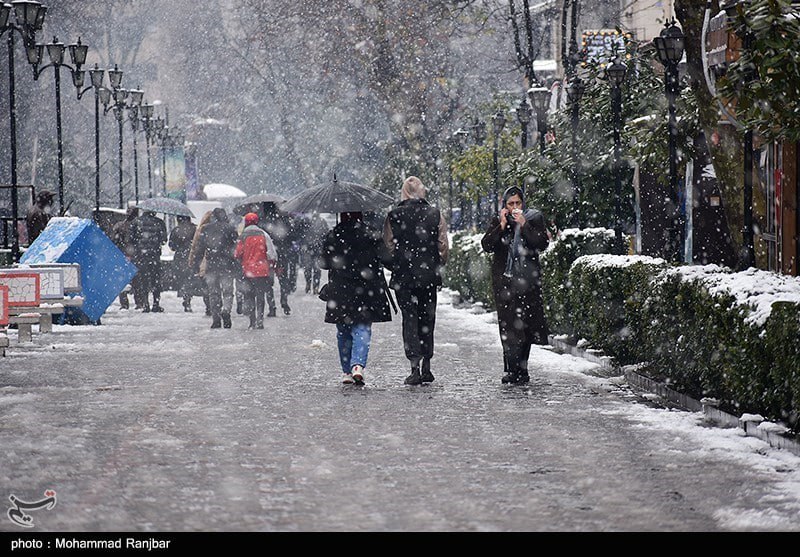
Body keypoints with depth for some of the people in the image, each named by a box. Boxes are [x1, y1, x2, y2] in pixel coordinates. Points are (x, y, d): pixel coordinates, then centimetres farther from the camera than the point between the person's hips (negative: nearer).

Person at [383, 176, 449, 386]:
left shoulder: (394, 216, -6)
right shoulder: (435, 214, -2)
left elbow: (388, 246, -2)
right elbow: (444, 246, -1)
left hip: (403, 276, -2)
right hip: (429, 275, 2)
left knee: (409, 320, 1)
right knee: (427, 320, 13)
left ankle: (415, 367, -8)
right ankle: (426, 367, 14)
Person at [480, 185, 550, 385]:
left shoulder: (534, 219, 7)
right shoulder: (497, 221, 9)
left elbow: (542, 243, -6)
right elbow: (486, 245, -1)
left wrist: (524, 225, -13)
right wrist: (501, 226, -10)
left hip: (527, 280, 0)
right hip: (504, 280, 0)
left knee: (525, 323, -3)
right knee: (508, 325, -8)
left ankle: (520, 369, 5)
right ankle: (512, 369, -8)